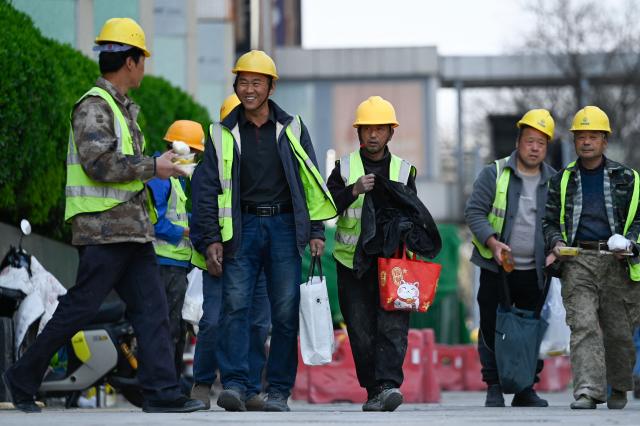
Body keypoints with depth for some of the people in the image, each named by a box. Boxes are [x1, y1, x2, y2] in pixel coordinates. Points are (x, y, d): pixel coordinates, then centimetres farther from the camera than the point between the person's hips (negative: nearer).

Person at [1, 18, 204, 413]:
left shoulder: (122, 108, 21)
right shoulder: (93, 106, -10)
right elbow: (100, 163, -21)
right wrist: (153, 166, -15)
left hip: (133, 229, 9)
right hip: (104, 229, -9)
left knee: (152, 308, 0)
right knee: (79, 308, -6)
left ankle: (162, 392, -4)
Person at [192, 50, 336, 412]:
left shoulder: (292, 129, 8)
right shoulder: (223, 134, 8)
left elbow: (312, 182, 10)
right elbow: (209, 191, 7)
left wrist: (316, 231, 3)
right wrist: (211, 239, -2)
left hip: (285, 226, 0)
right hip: (242, 227, 0)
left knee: (286, 311, -2)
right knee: (236, 305, -12)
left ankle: (279, 391, 2)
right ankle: (234, 384, -16)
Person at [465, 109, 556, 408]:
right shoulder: (495, 174, -2)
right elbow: (474, 212, -6)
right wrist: (492, 242, -20)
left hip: (535, 271, 3)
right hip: (496, 269, -2)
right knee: (492, 329, -1)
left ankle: (526, 390, 14)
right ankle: (494, 388, 7)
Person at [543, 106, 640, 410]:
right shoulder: (562, 181, 13)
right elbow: (548, 219, 17)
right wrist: (556, 242, -3)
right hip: (578, 261, 0)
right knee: (583, 325, -16)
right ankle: (587, 391, -24)